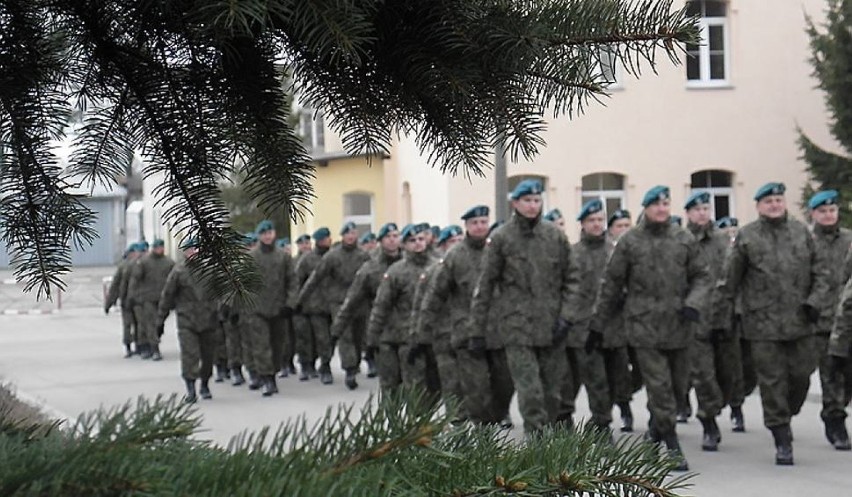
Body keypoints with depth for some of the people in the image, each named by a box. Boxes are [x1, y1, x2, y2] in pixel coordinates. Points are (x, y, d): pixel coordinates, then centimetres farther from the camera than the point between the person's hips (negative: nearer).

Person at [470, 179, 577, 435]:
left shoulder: (556, 236, 6)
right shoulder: (501, 238, 0)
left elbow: (571, 279, 10)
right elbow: (485, 285, 2)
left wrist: (566, 316, -2)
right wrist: (478, 329, 2)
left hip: (552, 325, 3)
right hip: (517, 325, -3)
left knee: (552, 390, 6)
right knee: (529, 390, -10)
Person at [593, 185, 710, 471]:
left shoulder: (684, 240, 6)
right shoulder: (629, 242, 0)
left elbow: (701, 277, 10)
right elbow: (612, 283, 6)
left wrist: (693, 304, -9)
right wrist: (599, 321, 8)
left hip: (677, 326, 3)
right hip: (644, 326, -3)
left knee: (678, 385, 11)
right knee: (659, 386, -6)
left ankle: (656, 423, 38)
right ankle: (672, 446, 0)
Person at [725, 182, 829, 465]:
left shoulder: (801, 232, 8)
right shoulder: (747, 237, 0)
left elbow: (819, 273, 10)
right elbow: (732, 277, 5)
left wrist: (815, 301, -3)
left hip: (799, 321, 3)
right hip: (763, 322, -3)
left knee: (801, 375, 6)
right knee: (772, 380, -2)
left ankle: (785, 416, 33)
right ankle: (783, 442, 4)